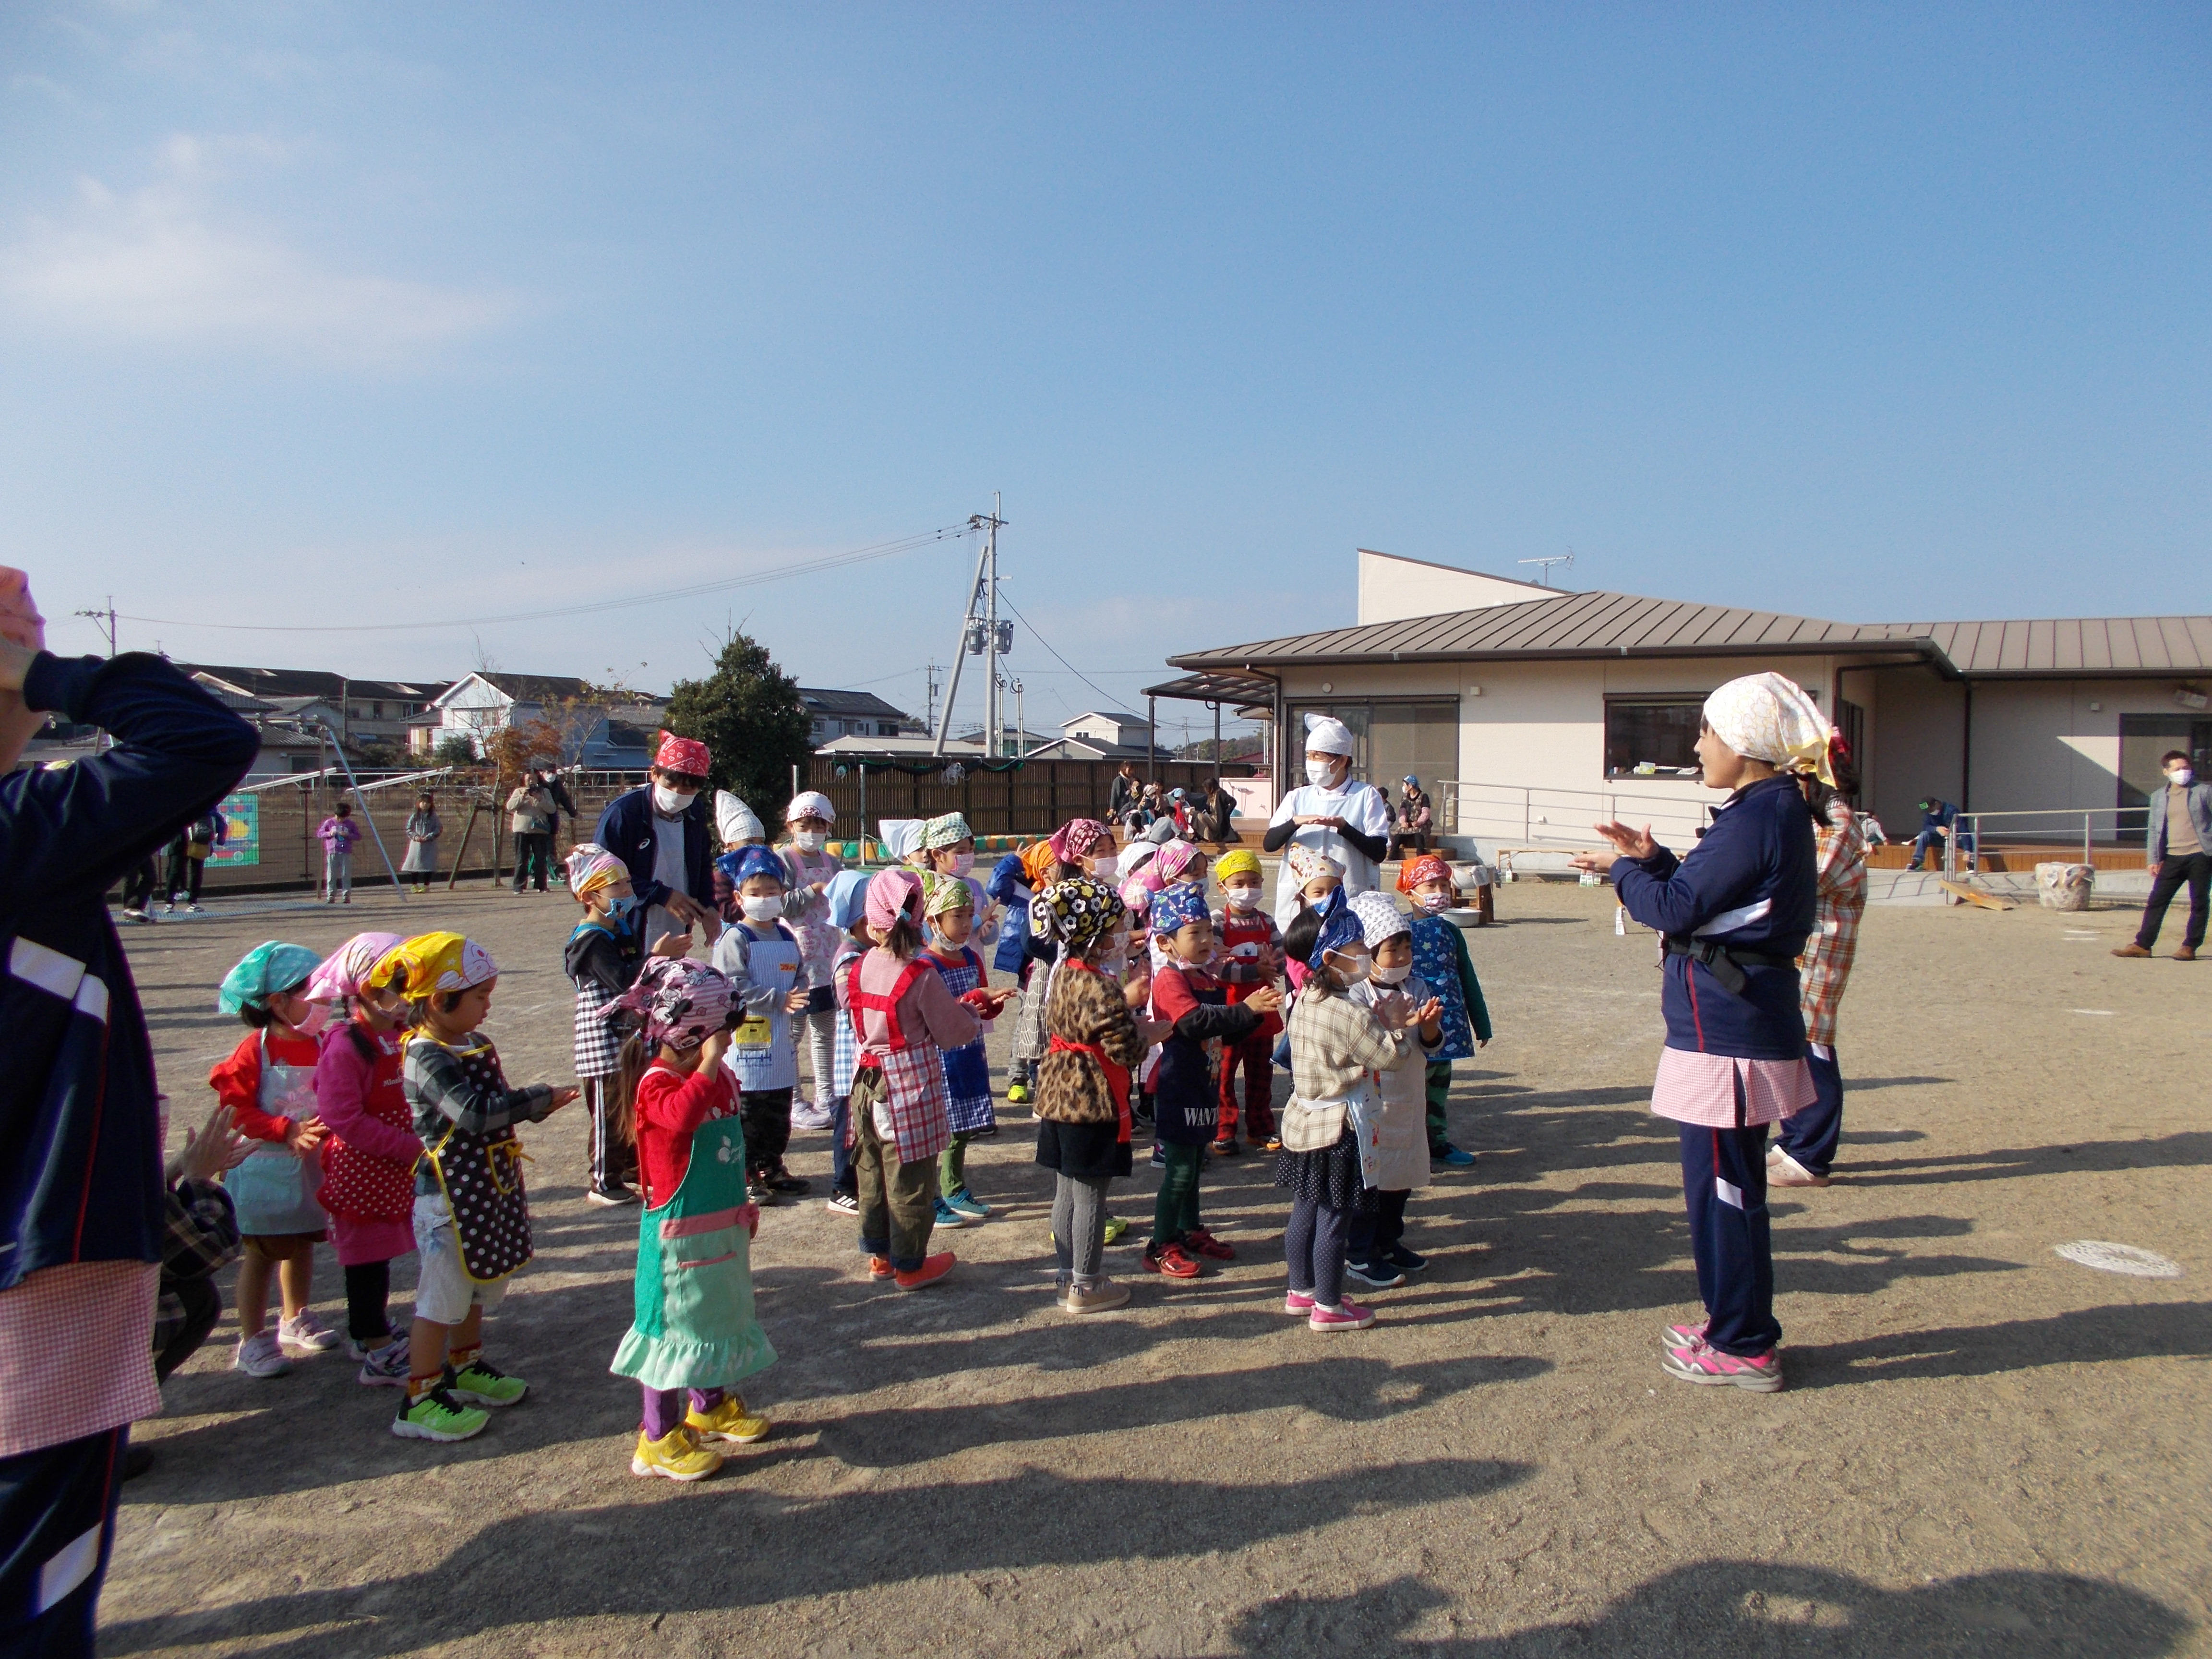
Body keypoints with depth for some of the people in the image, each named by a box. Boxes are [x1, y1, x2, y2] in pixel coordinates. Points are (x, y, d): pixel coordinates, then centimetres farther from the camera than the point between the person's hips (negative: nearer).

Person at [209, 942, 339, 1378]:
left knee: (302, 1244, 18)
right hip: (264, 1169, -5)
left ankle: (296, 1320, 36)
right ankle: (252, 1341, 14)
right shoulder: (256, 1051, -14)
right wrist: (287, 1130, -22)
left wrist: (322, 1132, -11)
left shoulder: (321, 1047, 0)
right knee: (259, 1255, 3)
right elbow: (236, 1109, -15)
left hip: (309, 1166, 5)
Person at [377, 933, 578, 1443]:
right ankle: (421, 1401, 13)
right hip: (449, 1193, -9)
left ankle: (466, 1368, 41)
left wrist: (535, 1101, -3)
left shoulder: (474, 1044, 7)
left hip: (490, 1186, 9)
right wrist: (538, 1100, -27)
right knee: (442, 1296, 1)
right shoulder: (426, 1057, -21)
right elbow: (474, 1113, -32)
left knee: (478, 1284, 23)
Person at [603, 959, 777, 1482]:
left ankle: (710, 1407, 41)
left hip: (724, 1224, 9)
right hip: (679, 1230, -9)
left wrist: (741, 1202, 22)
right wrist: (707, 1065, -42)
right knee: (674, 1326, 1)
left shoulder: (717, 1075, 6)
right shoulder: (657, 1083, -20)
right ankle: (659, 1438, 14)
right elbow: (680, 1118, -46)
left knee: (719, 1316, 22)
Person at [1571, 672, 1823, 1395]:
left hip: (1725, 1033, -11)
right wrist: (1653, 861, 11)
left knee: (1722, 1188, -1)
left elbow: (1677, 908, -17)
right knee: (1729, 1185, 19)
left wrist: (1625, 870, -1)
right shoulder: (1776, 811, 13)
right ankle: (1739, 1324, 31)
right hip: (1744, 1024, 11)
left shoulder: (1756, 820, -18)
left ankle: (1743, 1349, 10)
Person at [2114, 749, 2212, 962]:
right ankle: (2142, 944, 2)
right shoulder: (2158, 796, 10)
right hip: (2172, 858, 3)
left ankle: (2190, 946, 8)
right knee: (2156, 901, 0)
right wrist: (2153, 859, 5)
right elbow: (2153, 830, 12)